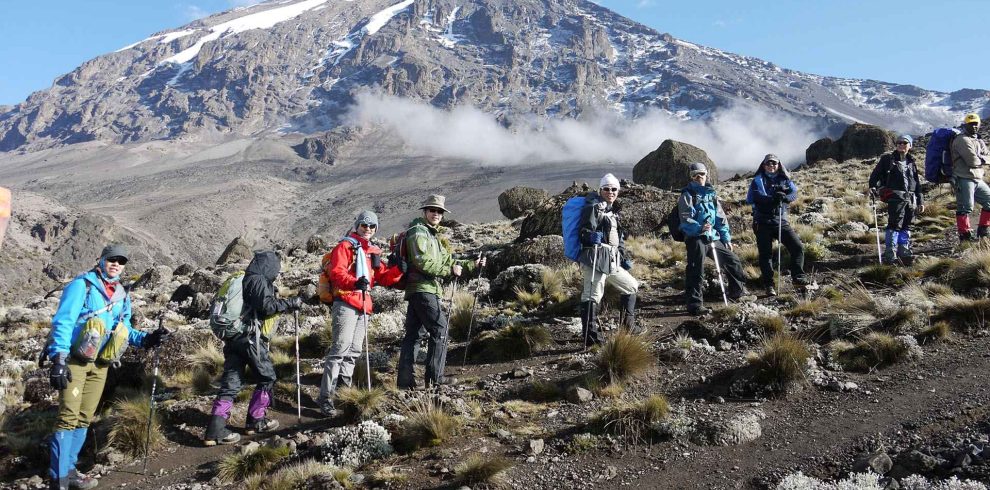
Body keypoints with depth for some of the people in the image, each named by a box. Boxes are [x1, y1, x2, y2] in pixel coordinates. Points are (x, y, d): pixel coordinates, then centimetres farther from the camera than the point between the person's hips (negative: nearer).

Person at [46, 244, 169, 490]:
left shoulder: (122, 295, 12)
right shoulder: (82, 285, -8)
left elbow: (124, 330, 17)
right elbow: (63, 321, -15)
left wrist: (147, 339, -2)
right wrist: (58, 359, -23)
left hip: (100, 364, 7)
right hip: (74, 360, -7)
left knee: (84, 419, 12)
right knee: (68, 417, -9)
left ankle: (68, 470, 23)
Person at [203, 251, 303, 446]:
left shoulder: (244, 280, 20)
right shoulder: (259, 281, -7)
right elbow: (267, 306, -17)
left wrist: (285, 304, 22)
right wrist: (291, 303, -8)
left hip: (233, 339, 8)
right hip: (250, 338, -8)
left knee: (230, 383, 4)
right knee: (267, 377, 9)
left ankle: (215, 430, -3)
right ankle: (256, 421, 15)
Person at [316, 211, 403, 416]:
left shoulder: (374, 252, 21)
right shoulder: (345, 246, -2)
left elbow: (384, 278, 18)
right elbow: (336, 272, -17)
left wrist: (399, 269, -1)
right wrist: (354, 283, -34)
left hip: (363, 306, 8)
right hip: (345, 304, -8)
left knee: (355, 351, 13)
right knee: (341, 349, -14)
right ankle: (325, 397, -14)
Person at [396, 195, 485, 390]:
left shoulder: (433, 236, 26)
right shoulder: (418, 232, -7)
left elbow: (448, 262, 26)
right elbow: (422, 262, -19)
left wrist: (473, 264, 16)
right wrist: (449, 270, -15)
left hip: (416, 291, 10)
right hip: (423, 290, -10)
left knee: (412, 334, 8)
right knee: (439, 329, -8)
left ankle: (405, 380, 10)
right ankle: (434, 377, -6)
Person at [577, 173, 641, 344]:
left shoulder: (612, 211, 22)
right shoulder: (594, 207, -5)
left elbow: (619, 238, 28)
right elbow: (585, 231, -15)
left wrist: (624, 257, 21)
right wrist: (591, 237, -37)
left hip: (612, 261, 10)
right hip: (596, 259, -10)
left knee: (631, 286, 19)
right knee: (593, 295, -13)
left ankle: (628, 323, 28)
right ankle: (590, 333, -12)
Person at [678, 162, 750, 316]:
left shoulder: (711, 194, 17)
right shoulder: (687, 195, -3)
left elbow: (721, 217, 20)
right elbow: (685, 219, -14)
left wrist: (726, 238, 16)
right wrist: (699, 227, -32)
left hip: (714, 237, 7)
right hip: (696, 238, -7)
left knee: (732, 260, 17)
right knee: (695, 270, -14)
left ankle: (737, 291, 38)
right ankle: (694, 304, -11)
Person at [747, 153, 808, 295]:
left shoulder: (785, 180, 11)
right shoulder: (758, 181, 3)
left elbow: (794, 193, -6)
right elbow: (752, 197, -15)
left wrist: (785, 197, -30)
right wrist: (772, 198, -30)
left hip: (781, 220, 2)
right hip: (762, 222, -2)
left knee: (798, 246, -7)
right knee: (765, 253, 0)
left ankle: (798, 276, 5)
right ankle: (768, 285, 6)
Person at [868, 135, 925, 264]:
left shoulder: (912, 162, 20)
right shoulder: (888, 159, 6)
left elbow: (917, 183, 22)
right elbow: (876, 173, 2)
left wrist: (920, 201, 19)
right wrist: (872, 186, -15)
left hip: (910, 198, 6)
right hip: (895, 196, -5)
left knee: (906, 226, 8)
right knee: (895, 224, -13)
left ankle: (904, 252, 16)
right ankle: (890, 254, -12)